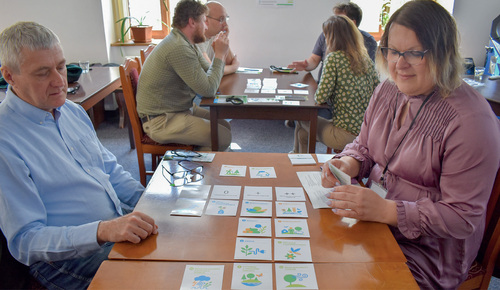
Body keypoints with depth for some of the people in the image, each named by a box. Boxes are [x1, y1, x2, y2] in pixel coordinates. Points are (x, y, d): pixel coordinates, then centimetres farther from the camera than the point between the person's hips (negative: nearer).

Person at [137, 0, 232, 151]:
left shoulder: (187, 44, 8)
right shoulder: (179, 48, -25)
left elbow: (208, 73, 10)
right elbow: (208, 90, -24)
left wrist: (220, 54, -5)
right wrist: (220, 55, -15)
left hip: (181, 109, 10)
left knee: (225, 126, 9)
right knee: (223, 137, -15)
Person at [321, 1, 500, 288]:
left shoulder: (471, 119, -20)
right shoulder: (387, 91, 2)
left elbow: (462, 217, -20)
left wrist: (385, 210, -28)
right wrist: (347, 164, -9)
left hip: (426, 252, -6)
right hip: (373, 219, 6)